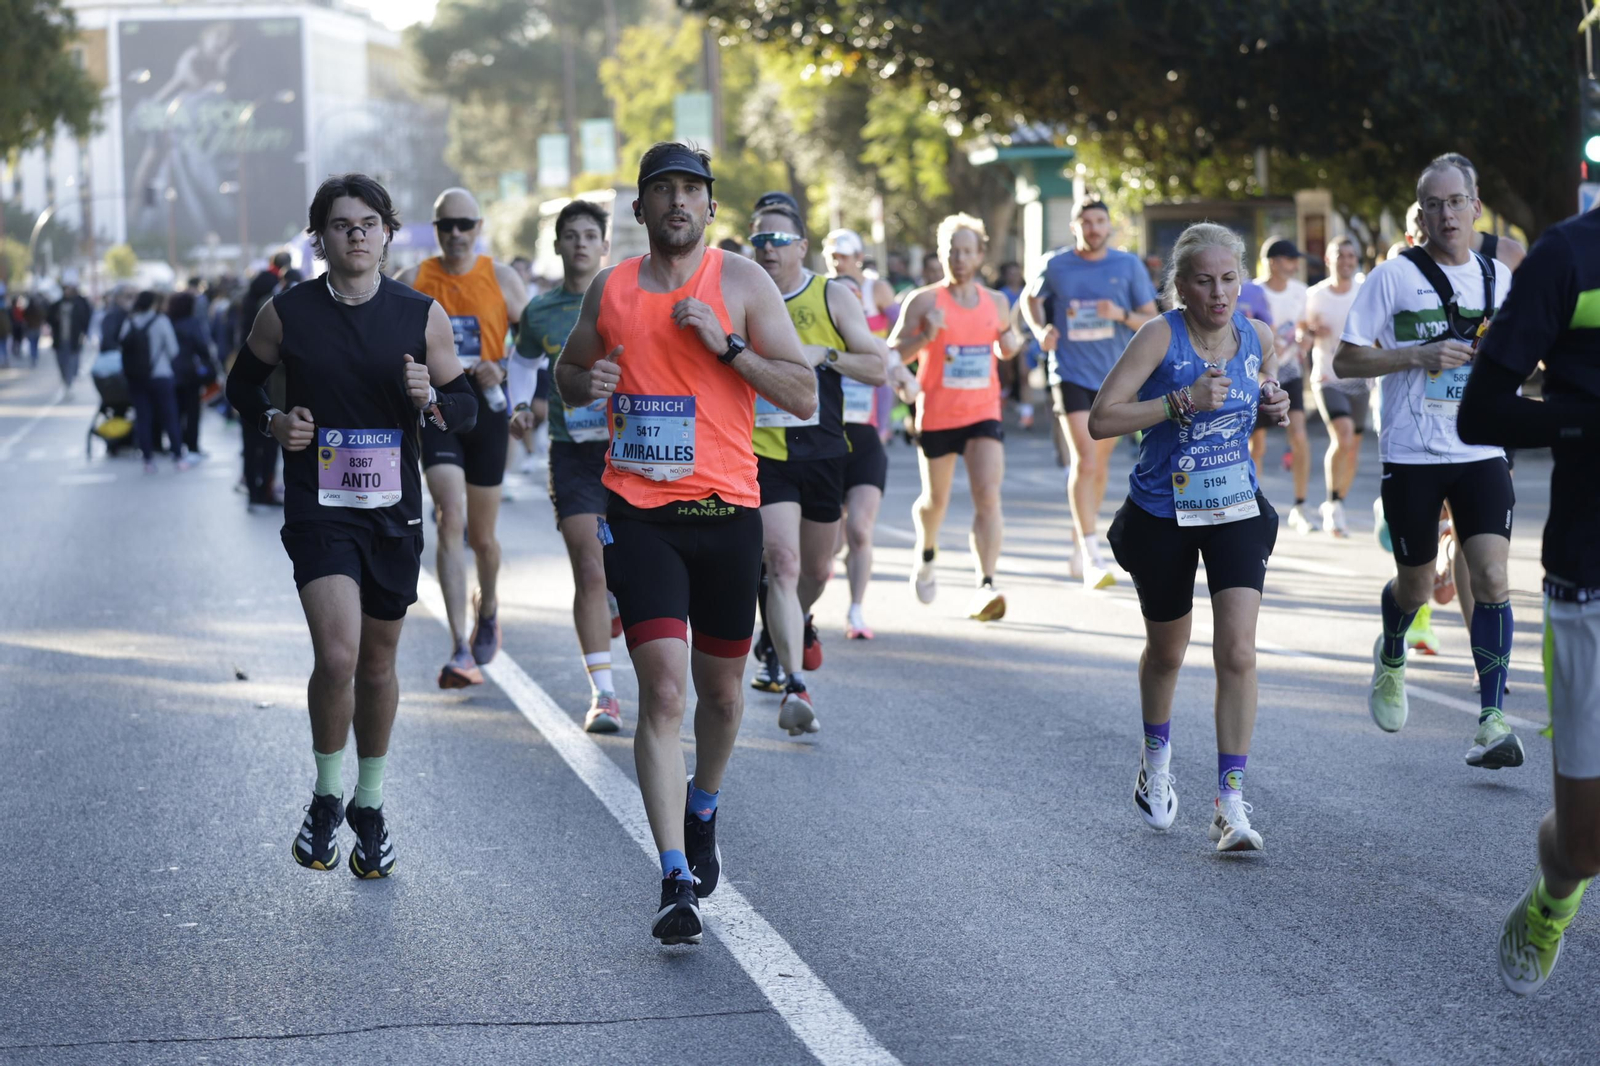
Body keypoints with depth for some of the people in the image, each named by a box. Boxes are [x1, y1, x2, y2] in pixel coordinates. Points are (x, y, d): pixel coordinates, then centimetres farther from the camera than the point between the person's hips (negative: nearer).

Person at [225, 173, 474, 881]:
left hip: (394, 513, 2)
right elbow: (241, 385, 13)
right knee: (337, 657, -19)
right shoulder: (286, 314, -2)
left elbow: (465, 406, 8)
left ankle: (369, 805, 32)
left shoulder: (422, 315, 1)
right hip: (318, 511, -2)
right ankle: (326, 799, 4)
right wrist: (272, 422, -7)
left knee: (378, 663, 13)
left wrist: (432, 398, -14)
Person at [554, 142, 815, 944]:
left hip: (725, 513, 0)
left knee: (720, 690, 14)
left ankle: (702, 815, 44)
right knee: (663, 690, -13)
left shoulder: (741, 282, 0)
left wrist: (725, 344, -15)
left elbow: (805, 397, -3)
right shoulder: (610, 290, 7)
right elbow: (566, 376, 23)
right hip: (637, 515, 0)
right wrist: (587, 382, -1)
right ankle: (676, 882, -15)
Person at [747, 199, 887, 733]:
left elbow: (879, 368, -3)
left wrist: (823, 354, -16)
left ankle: (797, 625, 52)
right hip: (763, 452, -2)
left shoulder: (833, 298, 0)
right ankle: (795, 685, -21)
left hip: (823, 452, 2)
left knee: (816, 567, 17)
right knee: (781, 562, -18)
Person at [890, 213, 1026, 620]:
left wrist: (1011, 344, 1)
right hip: (937, 415, -1)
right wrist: (925, 336, -22)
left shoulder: (996, 302, 7)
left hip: (984, 414, 2)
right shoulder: (924, 301, -5)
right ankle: (926, 556, 46)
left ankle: (986, 587, -22)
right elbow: (893, 354, -4)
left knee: (988, 495, -17)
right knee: (935, 499, 14)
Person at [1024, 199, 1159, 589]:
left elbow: (1152, 321, 0)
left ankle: (1079, 545, 33)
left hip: (1115, 377, 3)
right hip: (1071, 375, -3)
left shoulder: (1129, 265, -1)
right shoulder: (1055, 266, -2)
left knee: (1100, 464, 14)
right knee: (1084, 460, -17)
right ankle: (1092, 557, -20)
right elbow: (1032, 300, 16)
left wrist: (1122, 315, -19)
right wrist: (1041, 329, -4)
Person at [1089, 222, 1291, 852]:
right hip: (1162, 515, -2)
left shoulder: (1258, 338, -3)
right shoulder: (1162, 337, -17)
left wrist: (1275, 410, -6)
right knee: (1166, 650, 17)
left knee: (1238, 652, -13)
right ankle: (1156, 760, 46)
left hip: (1236, 511, 2)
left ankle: (1231, 804, -8)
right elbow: (1100, 420, -21)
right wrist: (1182, 402, -28)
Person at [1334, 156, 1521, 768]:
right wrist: (1418, 356, -17)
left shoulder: (1500, 278, 8)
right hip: (1411, 457, -2)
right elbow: (1345, 361, -4)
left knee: (1492, 579, -13)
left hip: (1481, 453, 2)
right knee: (1416, 585, 10)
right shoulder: (1394, 277, -3)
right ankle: (1391, 657, 44)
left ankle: (1492, 720, -9)